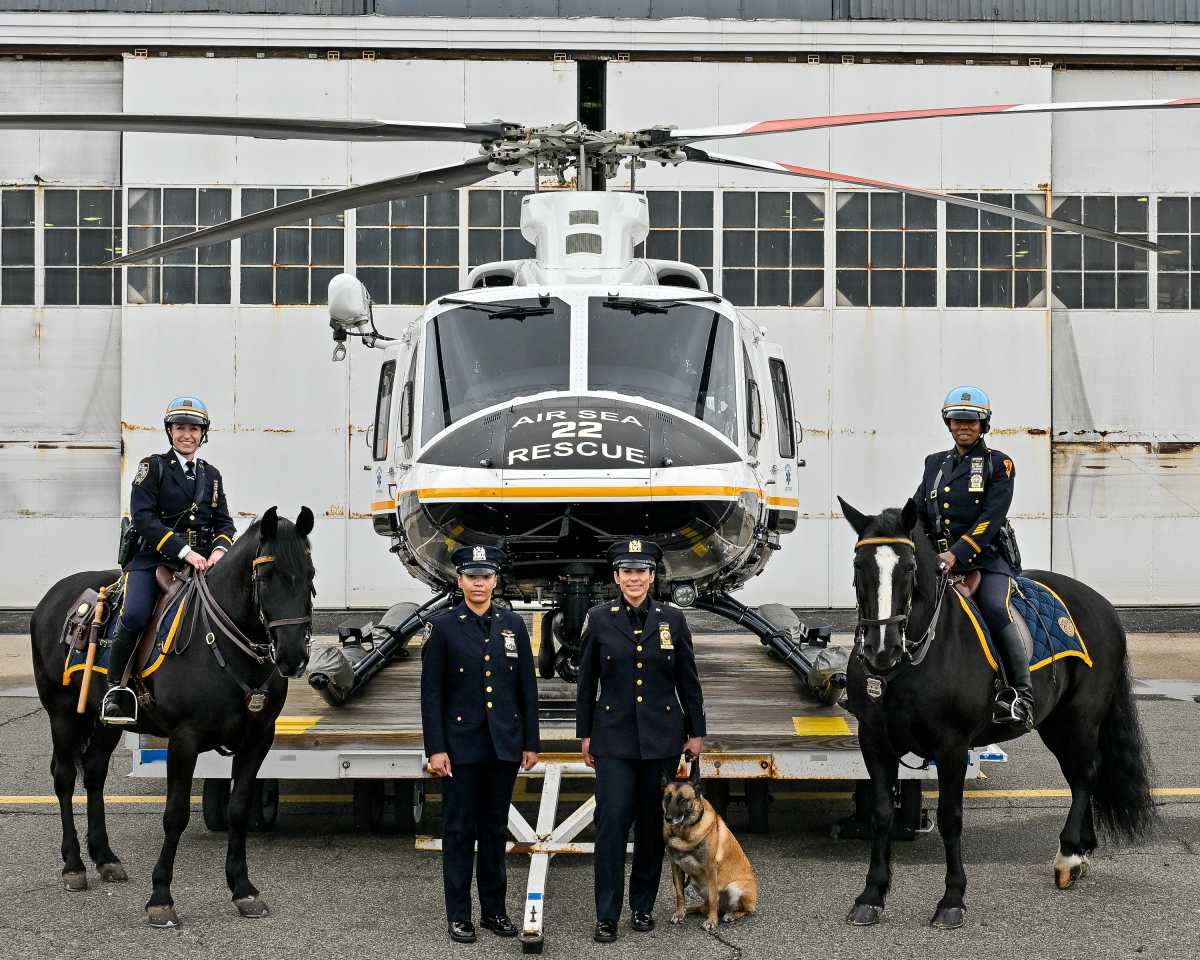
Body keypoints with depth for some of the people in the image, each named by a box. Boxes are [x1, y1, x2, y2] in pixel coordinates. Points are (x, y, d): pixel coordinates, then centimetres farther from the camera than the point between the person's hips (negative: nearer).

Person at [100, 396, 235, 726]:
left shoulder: (211, 474, 18)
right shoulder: (154, 467, 3)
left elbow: (224, 522, 17)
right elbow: (143, 516, -9)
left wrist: (219, 549, -8)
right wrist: (183, 550, -17)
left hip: (201, 560, 4)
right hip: (154, 559, -4)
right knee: (134, 616, -28)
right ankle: (115, 687, -11)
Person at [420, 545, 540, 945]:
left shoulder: (513, 624, 5)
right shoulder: (442, 627, -4)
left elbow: (527, 688, 8)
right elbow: (431, 693, -5)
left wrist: (530, 743, 5)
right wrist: (435, 749, -10)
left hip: (504, 745, 3)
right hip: (460, 744, -3)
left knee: (495, 827, 11)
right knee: (459, 830, 3)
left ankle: (494, 909, 20)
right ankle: (458, 915, 10)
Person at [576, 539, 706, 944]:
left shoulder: (673, 619, 1)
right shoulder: (599, 619, -1)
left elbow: (689, 682, 6)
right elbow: (586, 682, 4)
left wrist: (696, 732, 5)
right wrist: (585, 734, 4)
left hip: (662, 737, 1)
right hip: (614, 737, -1)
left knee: (652, 823, 7)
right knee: (611, 820, -9)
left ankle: (643, 906, 20)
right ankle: (607, 916, -6)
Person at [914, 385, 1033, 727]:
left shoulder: (998, 464, 2)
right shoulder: (935, 463, 18)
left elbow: (990, 520, -9)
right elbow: (919, 515, 18)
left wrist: (957, 555, -20)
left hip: (987, 559, -5)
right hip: (939, 558, 5)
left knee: (996, 609, -29)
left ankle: (1021, 695, -27)